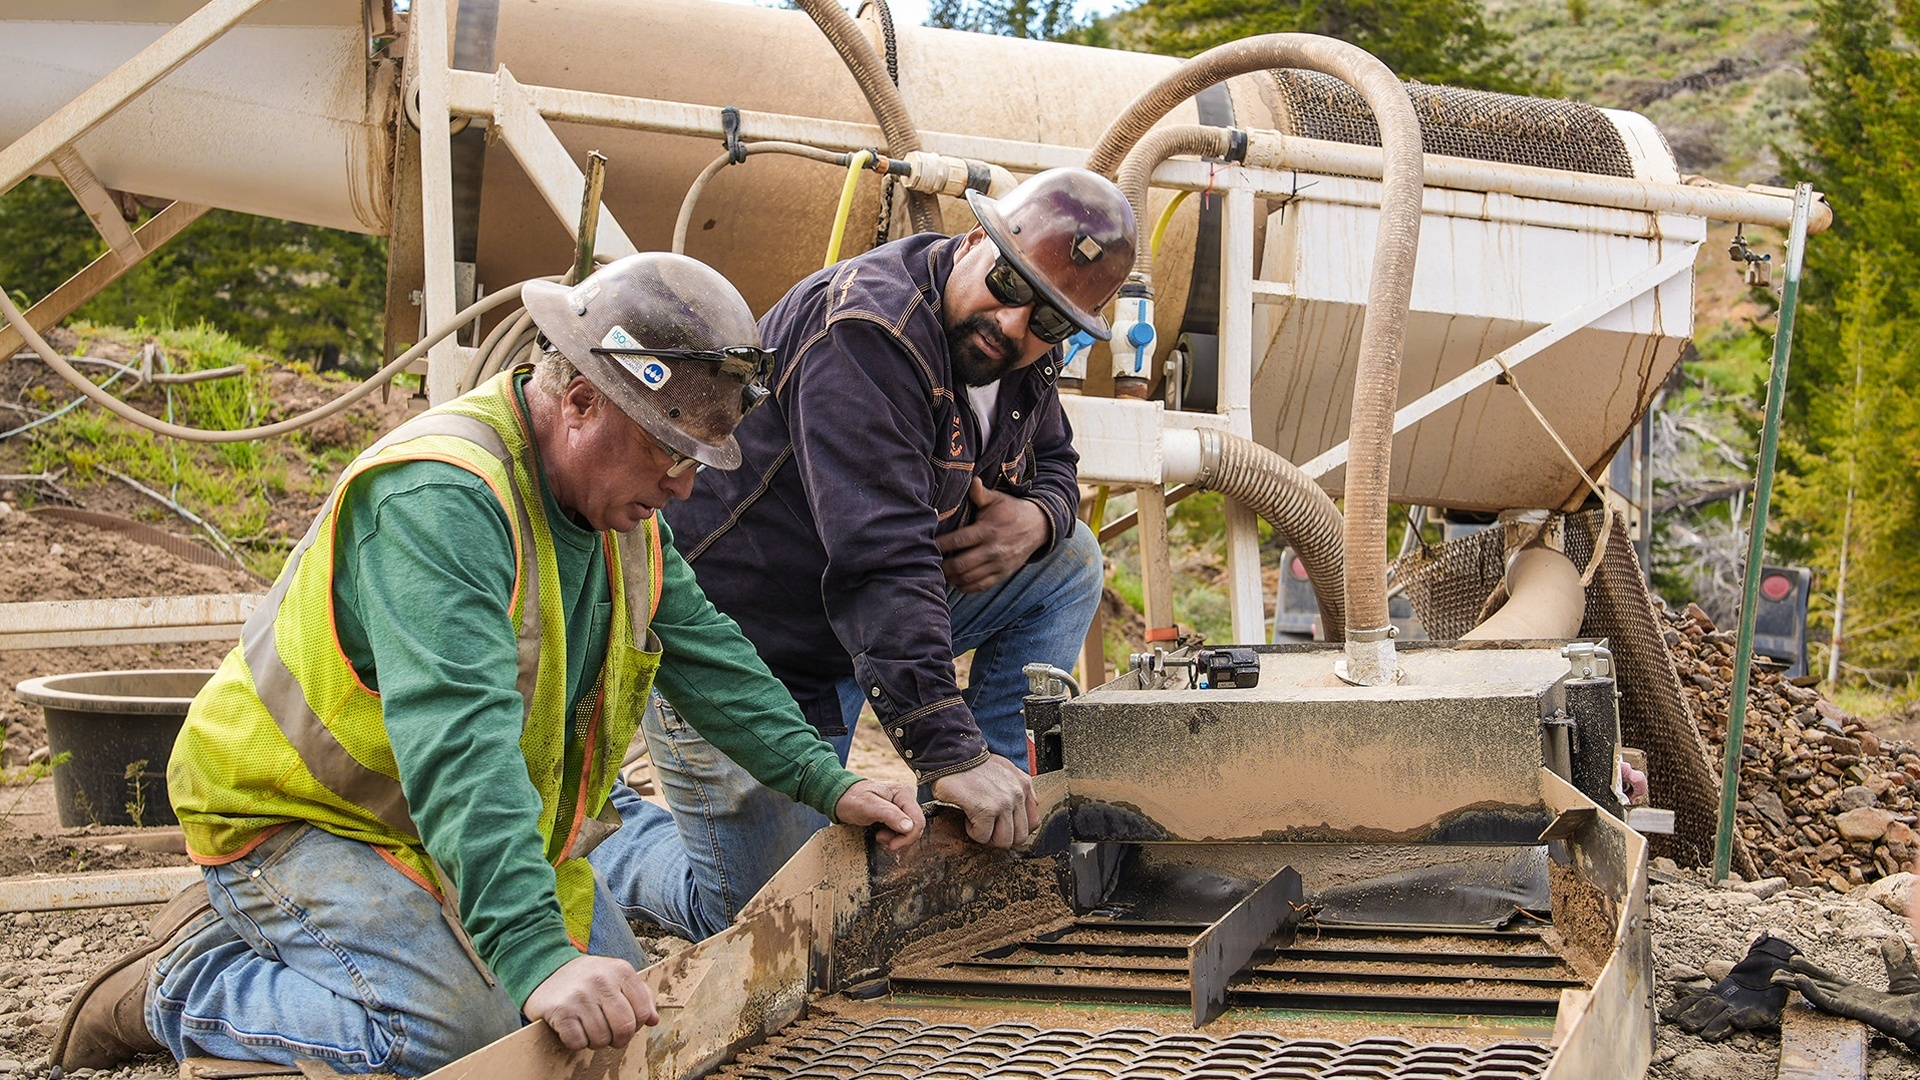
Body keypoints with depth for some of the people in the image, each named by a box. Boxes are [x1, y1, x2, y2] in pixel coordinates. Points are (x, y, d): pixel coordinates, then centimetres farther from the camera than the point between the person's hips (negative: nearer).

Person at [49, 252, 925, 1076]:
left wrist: (827, 783, 0)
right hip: (300, 819, -9)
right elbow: (457, 740, -43)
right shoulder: (439, 498, -32)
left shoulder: (622, 505, 0)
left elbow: (709, 659, 9)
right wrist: (537, 955, -52)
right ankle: (185, 984, -3)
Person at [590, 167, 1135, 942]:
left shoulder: (1021, 357, -1)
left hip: (847, 640, 9)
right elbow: (878, 561, -37)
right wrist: (949, 751, -41)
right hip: (733, 637, -8)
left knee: (1067, 560, 0)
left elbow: (1054, 462, 17)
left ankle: (1000, 816, 4)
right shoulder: (869, 332, -29)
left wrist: (1038, 516, -11)